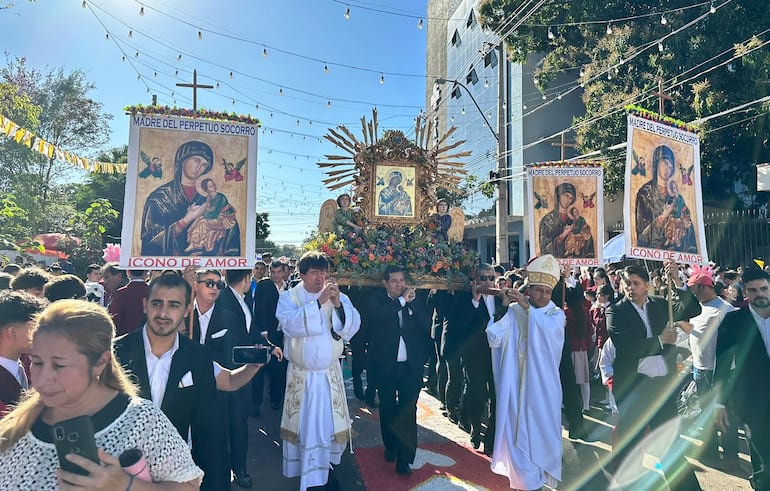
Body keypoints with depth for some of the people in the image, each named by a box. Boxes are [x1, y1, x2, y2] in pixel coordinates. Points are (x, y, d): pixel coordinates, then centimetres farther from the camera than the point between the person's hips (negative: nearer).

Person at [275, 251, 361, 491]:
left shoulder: (338, 296, -1)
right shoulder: (289, 297, -5)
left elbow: (353, 326, -12)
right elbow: (291, 324, -24)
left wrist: (338, 304, -28)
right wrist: (318, 302, -30)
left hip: (330, 373, 2)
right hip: (301, 375, -2)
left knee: (331, 423, 11)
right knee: (305, 424, 7)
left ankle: (326, 467, 35)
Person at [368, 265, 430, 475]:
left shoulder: (415, 300, 2)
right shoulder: (378, 301, -5)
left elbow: (426, 325, -6)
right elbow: (379, 316, -25)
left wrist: (413, 302, -16)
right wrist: (402, 300, -24)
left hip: (410, 365, 0)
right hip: (386, 365, 0)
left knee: (408, 411, -3)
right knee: (387, 409, 16)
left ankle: (405, 459, 6)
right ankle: (390, 446, 37)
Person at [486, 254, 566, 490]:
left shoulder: (557, 314, 0)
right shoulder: (513, 312, -3)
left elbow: (549, 327, -23)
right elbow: (494, 339, -14)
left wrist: (528, 307, -27)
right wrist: (503, 306, -20)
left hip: (543, 386, 1)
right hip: (516, 384, -1)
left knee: (542, 431, 12)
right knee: (518, 432, 5)